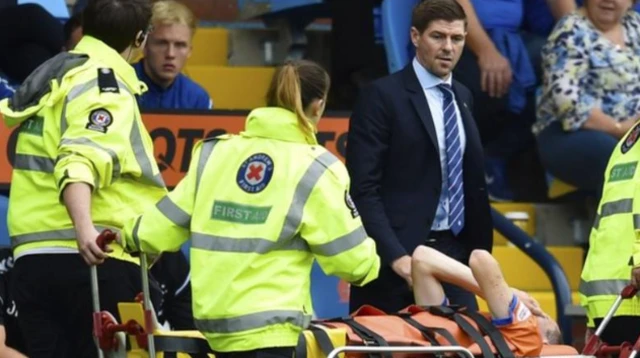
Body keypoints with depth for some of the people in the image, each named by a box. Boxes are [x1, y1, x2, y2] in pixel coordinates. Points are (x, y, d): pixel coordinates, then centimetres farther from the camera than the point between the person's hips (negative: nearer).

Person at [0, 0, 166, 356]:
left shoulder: (54, 75, 20)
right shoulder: (106, 84, -7)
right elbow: (81, 160, -24)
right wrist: (84, 226, -38)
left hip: (33, 259, 8)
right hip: (91, 260, -8)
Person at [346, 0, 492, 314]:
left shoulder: (462, 97, 15)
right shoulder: (382, 96, -6)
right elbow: (362, 189, -12)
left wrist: (479, 250, 10)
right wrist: (396, 256, -20)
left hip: (454, 251, 6)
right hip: (398, 257, -6)